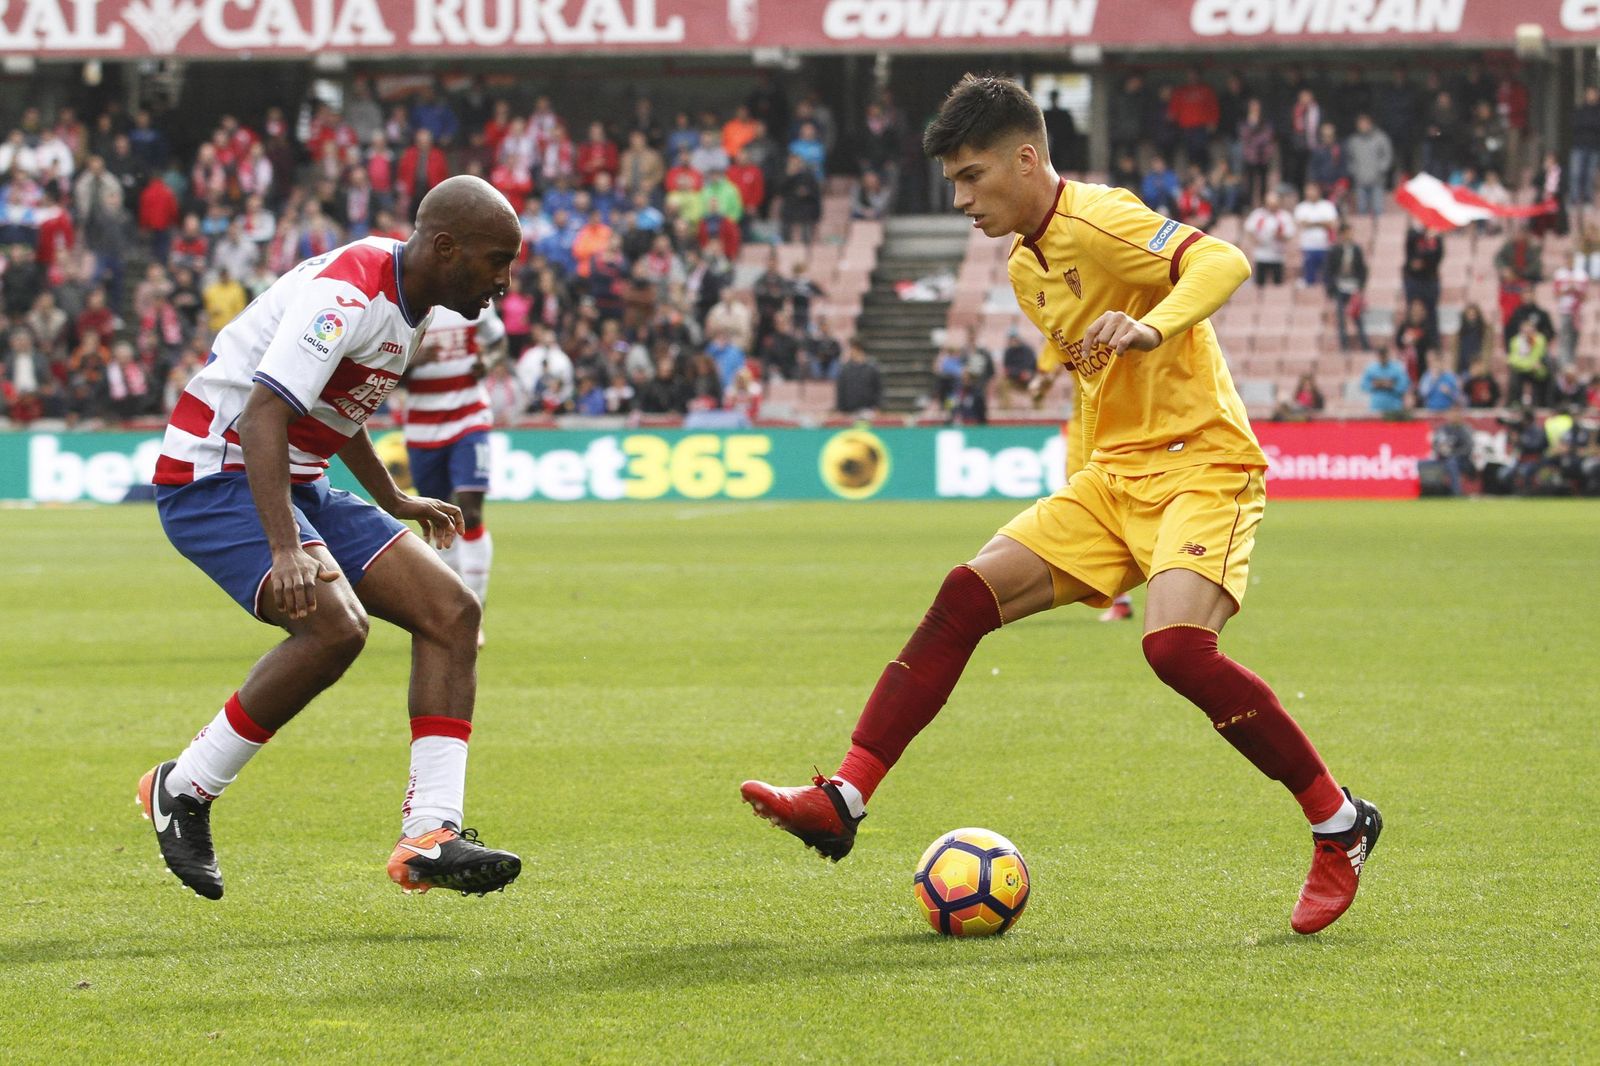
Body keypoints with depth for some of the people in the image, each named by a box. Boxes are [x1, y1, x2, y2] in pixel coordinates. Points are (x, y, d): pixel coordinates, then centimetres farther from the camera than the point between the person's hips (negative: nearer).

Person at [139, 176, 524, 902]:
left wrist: (392, 500, 40)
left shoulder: (406, 300, 10)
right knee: (335, 624, -31)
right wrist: (284, 549, -44)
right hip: (214, 474, -10)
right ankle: (184, 790, -12)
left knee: (451, 611, -5)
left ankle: (430, 836, -11)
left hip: (293, 485, 10)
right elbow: (262, 415, -33)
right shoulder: (348, 294, -22)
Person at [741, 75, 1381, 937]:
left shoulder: (1098, 222, -13)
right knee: (966, 597, -6)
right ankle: (843, 801, -6)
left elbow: (1224, 261, -28)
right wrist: (1077, 514, 28)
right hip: (1112, 476, 9)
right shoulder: (1026, 266, 16)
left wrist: (1155, 326, -46)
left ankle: (1340, 827, -13)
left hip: (1202, 466, -9)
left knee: (1175, 645, -29)